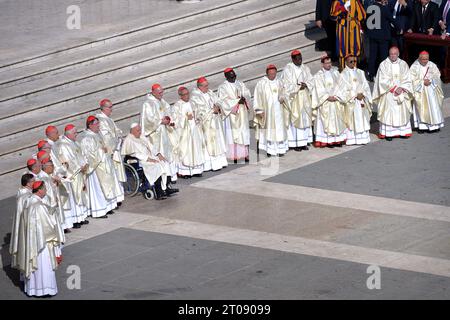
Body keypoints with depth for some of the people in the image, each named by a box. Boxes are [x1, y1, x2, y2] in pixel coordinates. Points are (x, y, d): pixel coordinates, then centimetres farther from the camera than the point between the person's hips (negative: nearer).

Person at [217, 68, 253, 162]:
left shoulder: (241, 84, 11)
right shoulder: (223, 87, -4)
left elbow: (248, 94, 7)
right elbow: (224, 101, -12)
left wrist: (244, 99, -16)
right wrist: (237, 101, -19)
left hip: (242, 113, 4)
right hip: (232, 114, -4)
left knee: (244, 133, 4)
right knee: (233, 134, -5)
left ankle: (245, 154, 7)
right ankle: (235, 155, -3)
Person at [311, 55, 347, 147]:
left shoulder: (335, 72, 8)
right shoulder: (318, 75, -2)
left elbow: (339, 85, 5)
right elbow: (319, 89, -7)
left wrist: (336, 96, -9)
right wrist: (328, 97, -16)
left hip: (336, 101, 4)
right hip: (325, 102, -4)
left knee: (337, 120, 4)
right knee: (326, 121, -5)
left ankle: (337, 139, 8)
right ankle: (327, 141, -5)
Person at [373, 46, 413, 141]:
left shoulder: (403, 64, 5)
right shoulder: (384, 65, -4)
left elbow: (407, 79, 3)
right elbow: (383, 80, -9)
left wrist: (401, 88, -13)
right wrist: (394, 89, -14)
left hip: (401, 93, 3)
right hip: (388, 93, -3)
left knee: (402, 112, 4)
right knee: (388, 112, -4)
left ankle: (403, 131, 11)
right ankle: (388, 133, -1)